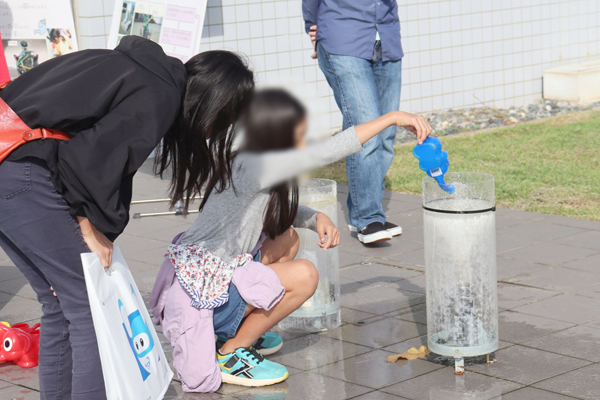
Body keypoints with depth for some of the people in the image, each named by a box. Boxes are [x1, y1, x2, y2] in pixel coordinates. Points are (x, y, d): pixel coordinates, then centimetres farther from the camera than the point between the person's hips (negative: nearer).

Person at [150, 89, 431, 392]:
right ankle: (230, 356, -3)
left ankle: (241, 331, 20)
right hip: (201, 300, -10)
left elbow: (281, 211, 24)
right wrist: (392, 118, -21)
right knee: (304, 275, -16)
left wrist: (317, 219, 2)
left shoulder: (245, 167, 7)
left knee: (287, 239, 15)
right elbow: (326, 153, -26)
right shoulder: (252, 168, -22)